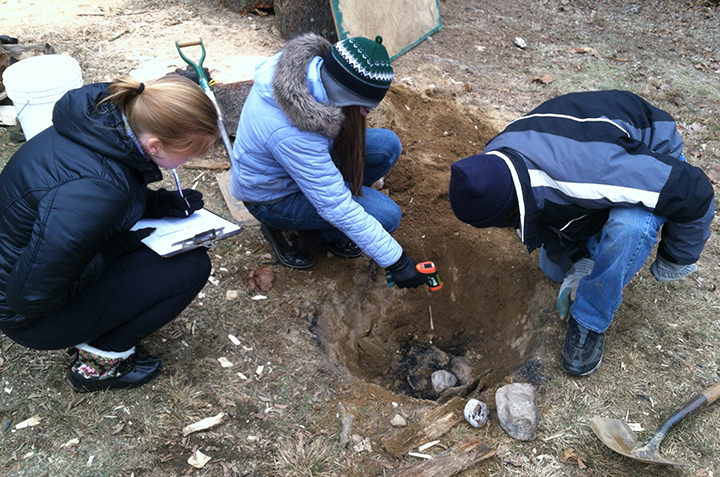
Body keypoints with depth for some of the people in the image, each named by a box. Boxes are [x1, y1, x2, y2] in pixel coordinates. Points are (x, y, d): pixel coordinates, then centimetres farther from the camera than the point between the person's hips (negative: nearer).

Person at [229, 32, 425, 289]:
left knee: (387, 145, -7)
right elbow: (338, 209, -35)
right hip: (273, 196, -8)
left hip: (306, 161, 8)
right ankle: (279, 226, -1)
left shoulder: (314, 66, -19)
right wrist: (395, 261, -28)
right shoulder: (291, 134, -41)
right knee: (386, 215, -19)